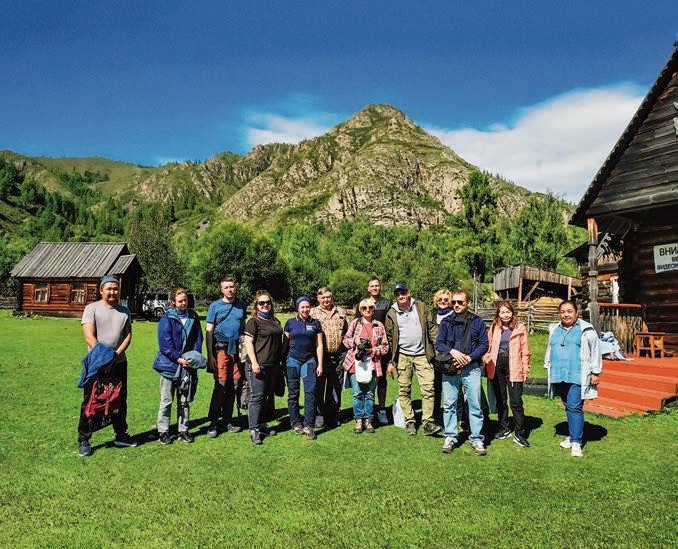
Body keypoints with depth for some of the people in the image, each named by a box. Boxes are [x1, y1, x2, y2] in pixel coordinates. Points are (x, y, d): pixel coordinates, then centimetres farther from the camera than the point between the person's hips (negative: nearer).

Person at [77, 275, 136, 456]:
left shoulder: (124, 311, 10)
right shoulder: (92, 308, -4)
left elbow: (128, 335, 5)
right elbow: (89, 336, -12)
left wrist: (116, 354, -11)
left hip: (119, 362, 4)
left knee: (120, 400, 13)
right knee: (90, 401, 1)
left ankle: (121, 435, 27)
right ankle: (84, 440, 12)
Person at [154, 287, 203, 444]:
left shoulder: (193, 317, 6)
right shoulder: (166, 319, -8)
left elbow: (198, 338, 8)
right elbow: (164, 343, -12)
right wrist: (178, 358, -16)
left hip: (188, 365, 4)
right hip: (169, 364, -4)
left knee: (185, 401, 12)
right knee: (166, 401, 6)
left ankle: (183, 430, 22)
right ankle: (163, 431, 18)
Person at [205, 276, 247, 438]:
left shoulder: (241, 305, 12)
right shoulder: (215, 306, 2)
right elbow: (209, 331, 0)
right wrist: (210, 355, -6)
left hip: (237, 349, 4)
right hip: (221, 348, -3)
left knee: (233, 386, 7)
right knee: (221, 385, -9)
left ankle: (227, 420, 19)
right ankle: (213, 423, 0)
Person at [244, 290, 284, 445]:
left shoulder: (275, 321, 15)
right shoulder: (253, 322, -5)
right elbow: (248, 343, -11)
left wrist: (279, 362, 19)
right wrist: (254, 363, -19)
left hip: (272, 366, 7)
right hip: (258, 365, -7)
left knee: (265, 396, 14)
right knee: (257, 397, -5)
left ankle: (261, 425, 26)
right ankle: (254, 430, 1)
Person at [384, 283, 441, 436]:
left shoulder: (421, 307, 4)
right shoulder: (391, 314, 4)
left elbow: (432, 328, 5)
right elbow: (389, 338, 7)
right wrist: (390, 361, 5)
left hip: (422, 355, 0)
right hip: (402, 356, 0)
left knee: (428, 389, -5)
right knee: (404, 390, 5)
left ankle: (428, 423, 1)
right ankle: (409, 421, 17)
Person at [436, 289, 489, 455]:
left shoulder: (477, 321, 4)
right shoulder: (446, 322, 6)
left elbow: (484, 344, 3)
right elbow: (439, 344, 3)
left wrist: (469, 357, -10)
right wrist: (452, 351, -15)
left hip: (471, 368, -1)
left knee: (475, 404, 3)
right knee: (449, 404, 6)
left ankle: (476, 439, 15)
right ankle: (450, 437, 18)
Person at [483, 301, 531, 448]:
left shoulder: (520, 328, 1)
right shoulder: (494, 328, 9)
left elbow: (525, 351, 2)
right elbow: (489, 347, 12)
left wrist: (525, 369, -2)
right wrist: (485, 361, -3)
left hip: (514, 368, -3)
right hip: (496, 367, 3)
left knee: (516, 402, -5)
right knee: (500, 400, 13)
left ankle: (519, 434, 4)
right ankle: (504, 429, 27)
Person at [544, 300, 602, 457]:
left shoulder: (586, 330, -1)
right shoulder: (554, 330, 14)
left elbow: (595, 351, 0)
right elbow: (549, 349, 24)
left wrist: (595, 372, -3)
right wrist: (548, 367, 22)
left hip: (577, 376, -5)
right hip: (558, 376, 5)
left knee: (575, 408, -10)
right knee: (568, 407, 14)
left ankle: (576, 442, -6)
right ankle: (573, 435, 26)